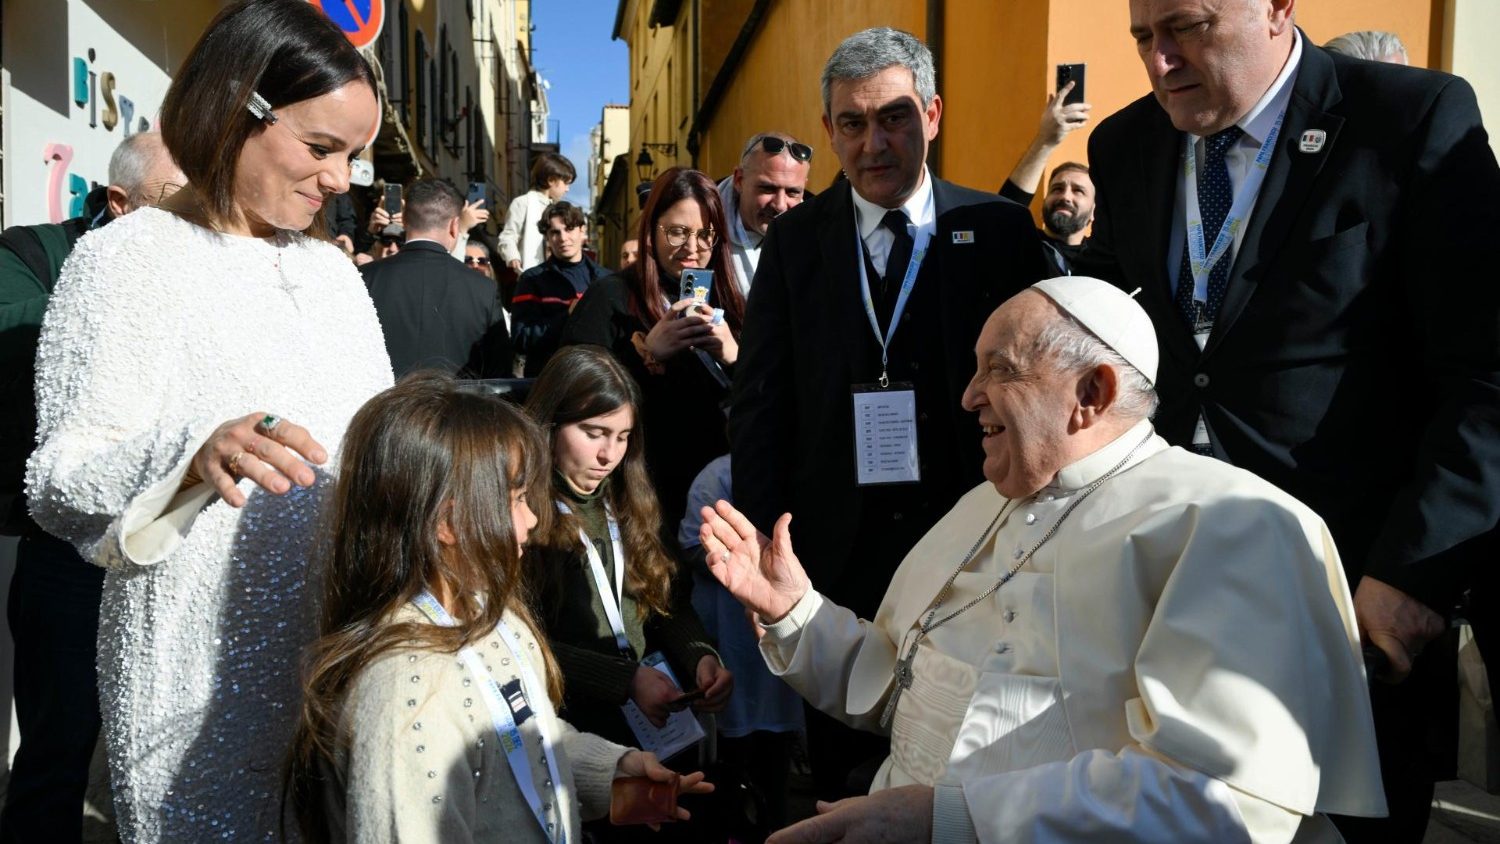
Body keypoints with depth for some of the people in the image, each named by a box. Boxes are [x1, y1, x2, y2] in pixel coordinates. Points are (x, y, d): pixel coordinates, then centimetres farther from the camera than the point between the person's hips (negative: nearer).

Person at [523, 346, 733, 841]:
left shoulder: (628, 502, 17)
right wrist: (628, 682, -16)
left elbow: (672, 603, 16)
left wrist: (702, 657, -3)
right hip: (574, 721, -6)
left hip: (659, 710, 6)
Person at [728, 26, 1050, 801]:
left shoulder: (1000, 230, -1)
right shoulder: (795, 239, 3)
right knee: (842, 773, 13)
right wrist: (763, 548, -5)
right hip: (836, 553, 1)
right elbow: (759, 407, 2)